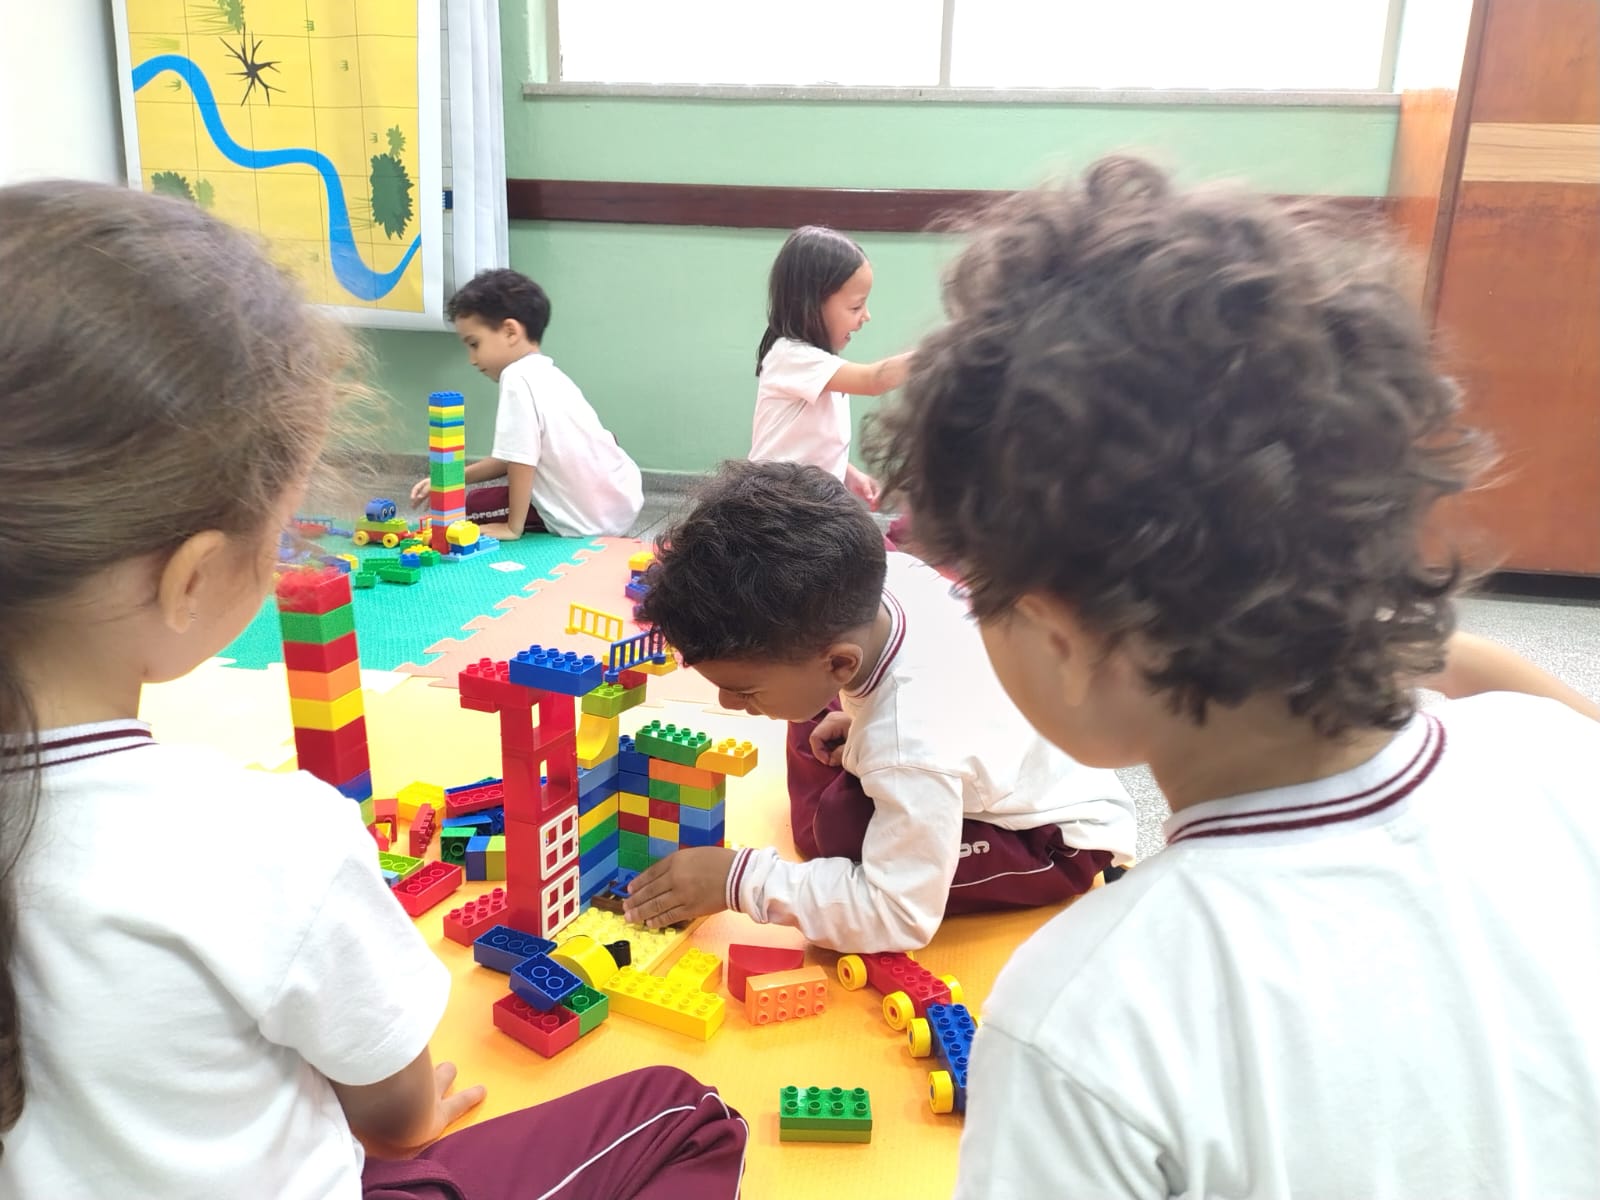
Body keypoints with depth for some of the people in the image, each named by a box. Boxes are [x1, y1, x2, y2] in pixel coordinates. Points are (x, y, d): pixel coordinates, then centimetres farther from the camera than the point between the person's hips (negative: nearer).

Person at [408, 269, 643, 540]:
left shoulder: (518, 378, -17)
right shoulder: (545, 374, 12)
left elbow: (521, 459, -19)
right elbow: (516, 458, 17)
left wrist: (513, 527, -8)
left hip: (590, 519, -9)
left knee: (463, 508, 6)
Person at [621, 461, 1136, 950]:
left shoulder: (913, 753, -44)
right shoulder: (886, 578, -25)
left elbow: (898, 913, -33)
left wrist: (742, 881, -32)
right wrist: (862, 712, -3)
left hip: (1063, 834, -7)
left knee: (840, 834, -25)